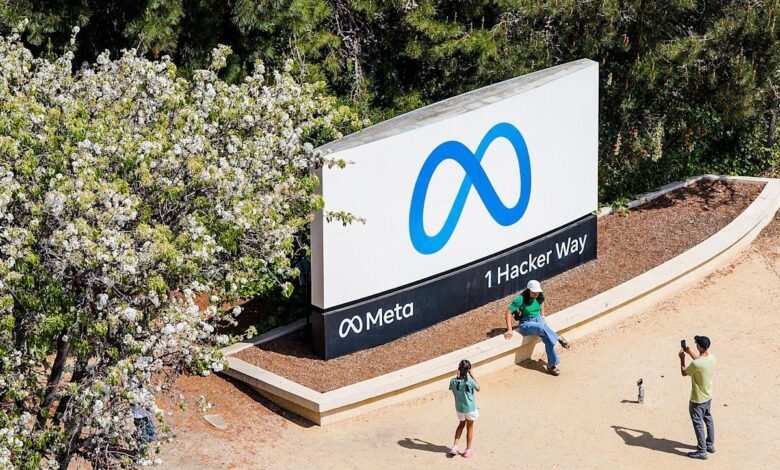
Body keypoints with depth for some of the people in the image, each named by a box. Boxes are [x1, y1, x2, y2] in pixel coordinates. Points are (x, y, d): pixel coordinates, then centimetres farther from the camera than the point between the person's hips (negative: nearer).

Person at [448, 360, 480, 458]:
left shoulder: (453, 381, -16)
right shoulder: (469, 381, -26)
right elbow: (478, 388, -7)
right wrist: (471, 375, -11)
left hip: (459, 408, 3)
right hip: (470, 408, -3)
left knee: (461, 424, 28)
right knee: (470, 427, 17)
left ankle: (454, 446, 19)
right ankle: (468, 450, 29)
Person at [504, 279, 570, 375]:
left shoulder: (540, 296, -3)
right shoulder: (521, 299, -20)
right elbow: (509, 312, -18)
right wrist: (509, 330, -20)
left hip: (538, 320, 5)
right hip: (526, 323, -5)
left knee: (548, 338, -25)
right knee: (542, 328, -38)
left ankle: (552, 365, -22)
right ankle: (559, 338, -15)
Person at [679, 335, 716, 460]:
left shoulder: (696, 364, -33)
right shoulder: (712, 358, -9)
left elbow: (684, 373, -13)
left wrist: (682, 358, 0)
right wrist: (691, 353, 17)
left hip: (697, 399, -8)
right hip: (708, 396, 8)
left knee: (698, 424, 5)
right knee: (708, 419, 23)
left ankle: (702, 451, 12)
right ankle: (710, 445, 37)